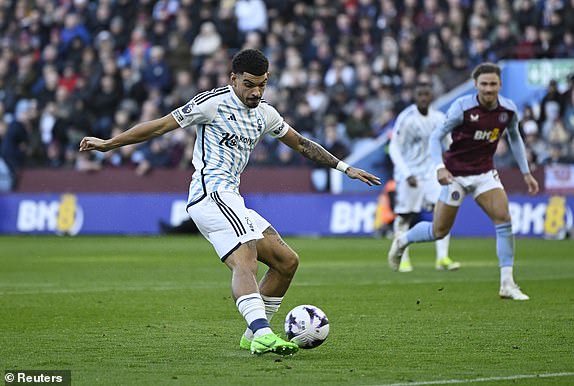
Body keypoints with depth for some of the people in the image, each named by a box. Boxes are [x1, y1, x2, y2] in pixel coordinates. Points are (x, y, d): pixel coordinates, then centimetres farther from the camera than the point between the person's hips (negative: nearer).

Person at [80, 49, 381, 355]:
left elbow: (301, 144, 29)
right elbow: (161, 125, -3)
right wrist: (109, 143, -3)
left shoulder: (264, 114, 17)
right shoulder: (214, 102, -5)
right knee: (245, 259, -29)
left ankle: (253, 335, 13)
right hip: (212, 192, -9)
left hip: (230, 201, 9)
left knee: (287, 261, 6)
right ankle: (262, 334, -47)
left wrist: (345, 168, 29)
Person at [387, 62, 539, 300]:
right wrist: (440, 167, -28)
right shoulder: (462, 107, -19)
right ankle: (402, 241, 34)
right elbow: (436, 136, -14)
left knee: (503, 219, -15)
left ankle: (507, 284, -11)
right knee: (439, 232, 2)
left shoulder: (508, 109, -5)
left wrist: (526, 173, 13)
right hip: (456, 174, -4)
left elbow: (515, 138, 14)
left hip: (484, 172, 4)